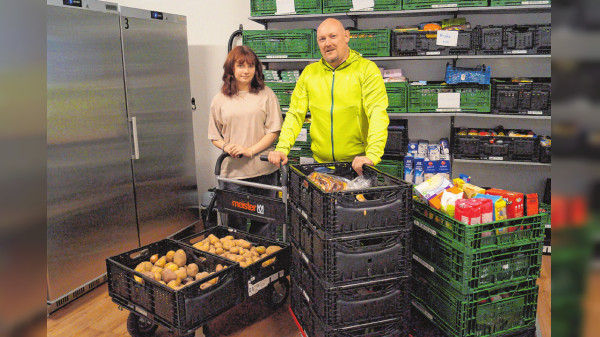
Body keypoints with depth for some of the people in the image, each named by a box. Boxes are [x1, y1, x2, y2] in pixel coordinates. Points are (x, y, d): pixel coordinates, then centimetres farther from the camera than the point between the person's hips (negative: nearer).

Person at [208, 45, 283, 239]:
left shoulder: (265, 94, 3)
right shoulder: (220, 100, 8)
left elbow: (274, 130, -1)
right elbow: (215, 136, 12)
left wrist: (250, 150, -12)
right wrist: (226, 147, -9)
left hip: (263, 170, -1)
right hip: (232, 170, 1)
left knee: (263, 223, 7)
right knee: (235, 223, 7)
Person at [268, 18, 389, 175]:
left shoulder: (366, 69, -2)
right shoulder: (309, 72, 9)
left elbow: (378, 114, -13)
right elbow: (295, 114, 8)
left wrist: (372, 155, -27)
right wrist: (282, 149, -7)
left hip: (357, 164, -3)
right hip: (321, 163, 3)